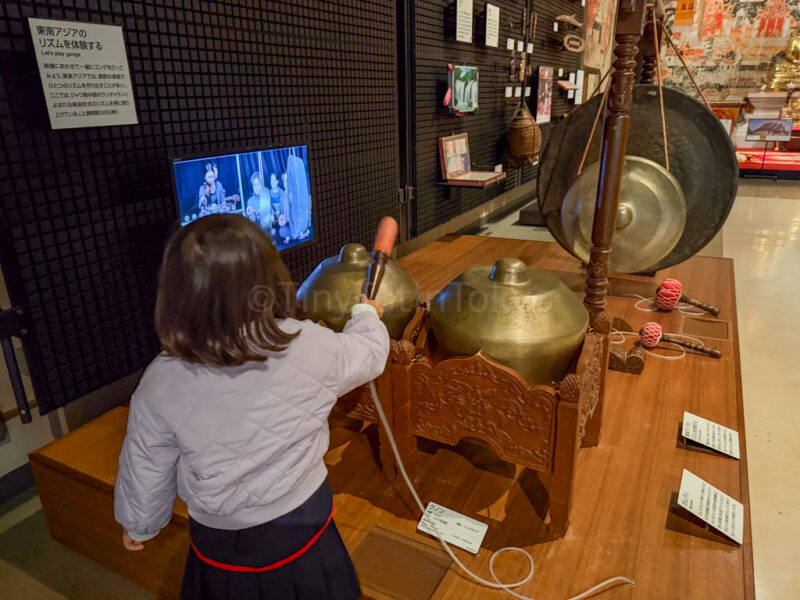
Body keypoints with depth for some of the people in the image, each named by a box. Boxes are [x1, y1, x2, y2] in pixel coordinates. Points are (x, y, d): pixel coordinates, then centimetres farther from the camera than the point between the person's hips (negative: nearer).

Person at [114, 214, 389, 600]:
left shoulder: (161, 384, -21)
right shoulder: (311, 347, -24)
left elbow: (145, 470, -5)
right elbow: (368, 353, -2)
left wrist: (138, 525, 16)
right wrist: (367, 314, 20)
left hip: (218, 544, 1)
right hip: (304, 530, 0)